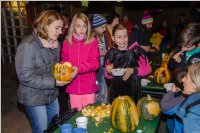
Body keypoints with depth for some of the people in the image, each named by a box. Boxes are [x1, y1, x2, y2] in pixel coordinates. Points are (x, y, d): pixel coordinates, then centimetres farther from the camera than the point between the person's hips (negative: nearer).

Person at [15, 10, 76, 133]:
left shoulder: (55, 43, 1)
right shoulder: (28, 46, -22)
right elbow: (26, 77, -24)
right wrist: (54, 82, -25)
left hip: (52, 96, 7)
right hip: (34, 99, -7)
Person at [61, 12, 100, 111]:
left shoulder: (92, 42, -4)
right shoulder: (67, 42, 2)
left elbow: (95, 63, -10)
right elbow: (64, 61, 8)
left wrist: (78, 68, -22)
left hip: (89, 87, -2)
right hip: (73, 87, 2)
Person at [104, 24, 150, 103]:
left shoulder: (136, 50, -6)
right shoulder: (111, 53, 4)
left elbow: (147, 69, -2)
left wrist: (133, 71, -16)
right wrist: (109, 72, -7)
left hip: (133, 89, -2)